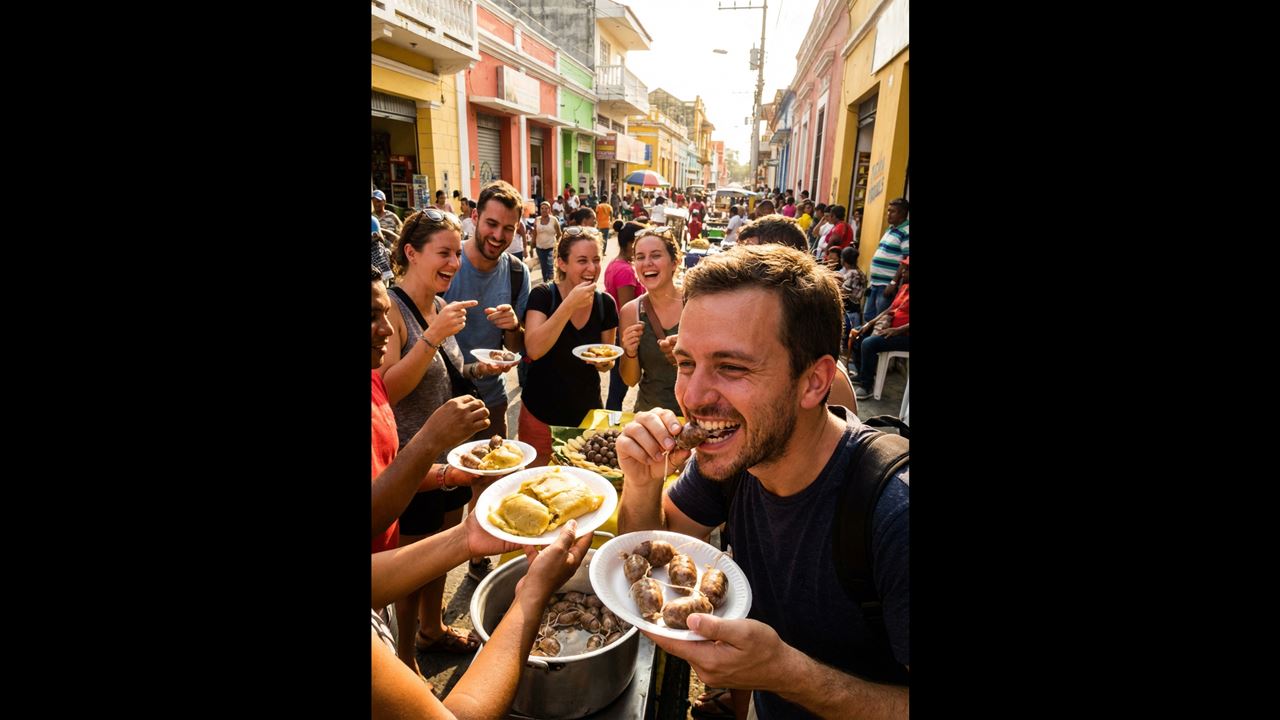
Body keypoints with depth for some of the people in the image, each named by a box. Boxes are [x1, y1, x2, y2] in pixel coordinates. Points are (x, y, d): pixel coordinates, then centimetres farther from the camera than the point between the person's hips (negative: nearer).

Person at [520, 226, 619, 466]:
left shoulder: (605, 303, -3)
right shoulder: (543, 296, -12)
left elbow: (607, 363, 8)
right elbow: (533, 350, -26)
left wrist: (604, 362, -16)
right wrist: (570, 304, -28)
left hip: (586, 414, 3)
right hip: (541, 414, -3)